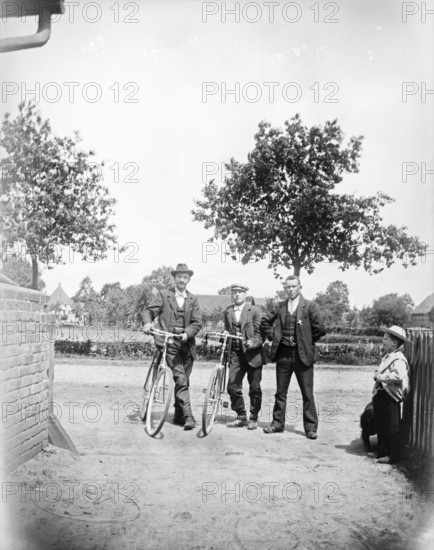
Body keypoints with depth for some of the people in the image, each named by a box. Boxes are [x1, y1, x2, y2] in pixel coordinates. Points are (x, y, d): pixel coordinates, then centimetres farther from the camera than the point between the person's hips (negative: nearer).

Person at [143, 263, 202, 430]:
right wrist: (148, 322, -21)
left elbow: (197, 323, 3)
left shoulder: (192, 300, 11)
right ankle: (188, 416, -14)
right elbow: (149, 310, 0)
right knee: (181, 380, -14)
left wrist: (186, 333, -15)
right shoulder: (164, 295, 5)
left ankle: (179, 415, 23)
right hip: (170, 343, -3)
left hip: (187, 344, 4)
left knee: (183, 381, 10)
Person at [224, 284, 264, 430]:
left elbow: (260, 333, -6)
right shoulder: (228, 311, 11)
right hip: (235, 353, 4)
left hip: (252, 353, -3)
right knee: (232, 386, -1)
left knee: (255, 388, 3)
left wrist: (254, 342, -23)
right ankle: (241, 417, 15)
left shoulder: (254, 311, -1)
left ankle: (253, 418, 18)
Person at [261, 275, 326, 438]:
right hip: (283, 353, 4)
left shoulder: (310, 306, -4)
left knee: (307, 394, 1)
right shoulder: (280, 307, 7)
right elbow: (265, 321, 20)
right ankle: (277, 423, 23)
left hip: (303, 355, -4)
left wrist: (307, 342, -1)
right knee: (280, 392, 12)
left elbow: (320, 329, -8)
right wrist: (273, 336, 9)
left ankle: (311, 427, 9)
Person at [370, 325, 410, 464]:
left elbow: (399, 376, -31)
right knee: (380, 425, 16)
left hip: (390, 397, -10)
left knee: (391, 427, 0)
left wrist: (381, 377, -23)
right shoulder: (386, 357, 15)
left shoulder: (398, 359, -15)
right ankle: (382, 451, 28)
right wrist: (377, 376, 11)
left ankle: (393, 455, 9)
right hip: (381, 394, 10)